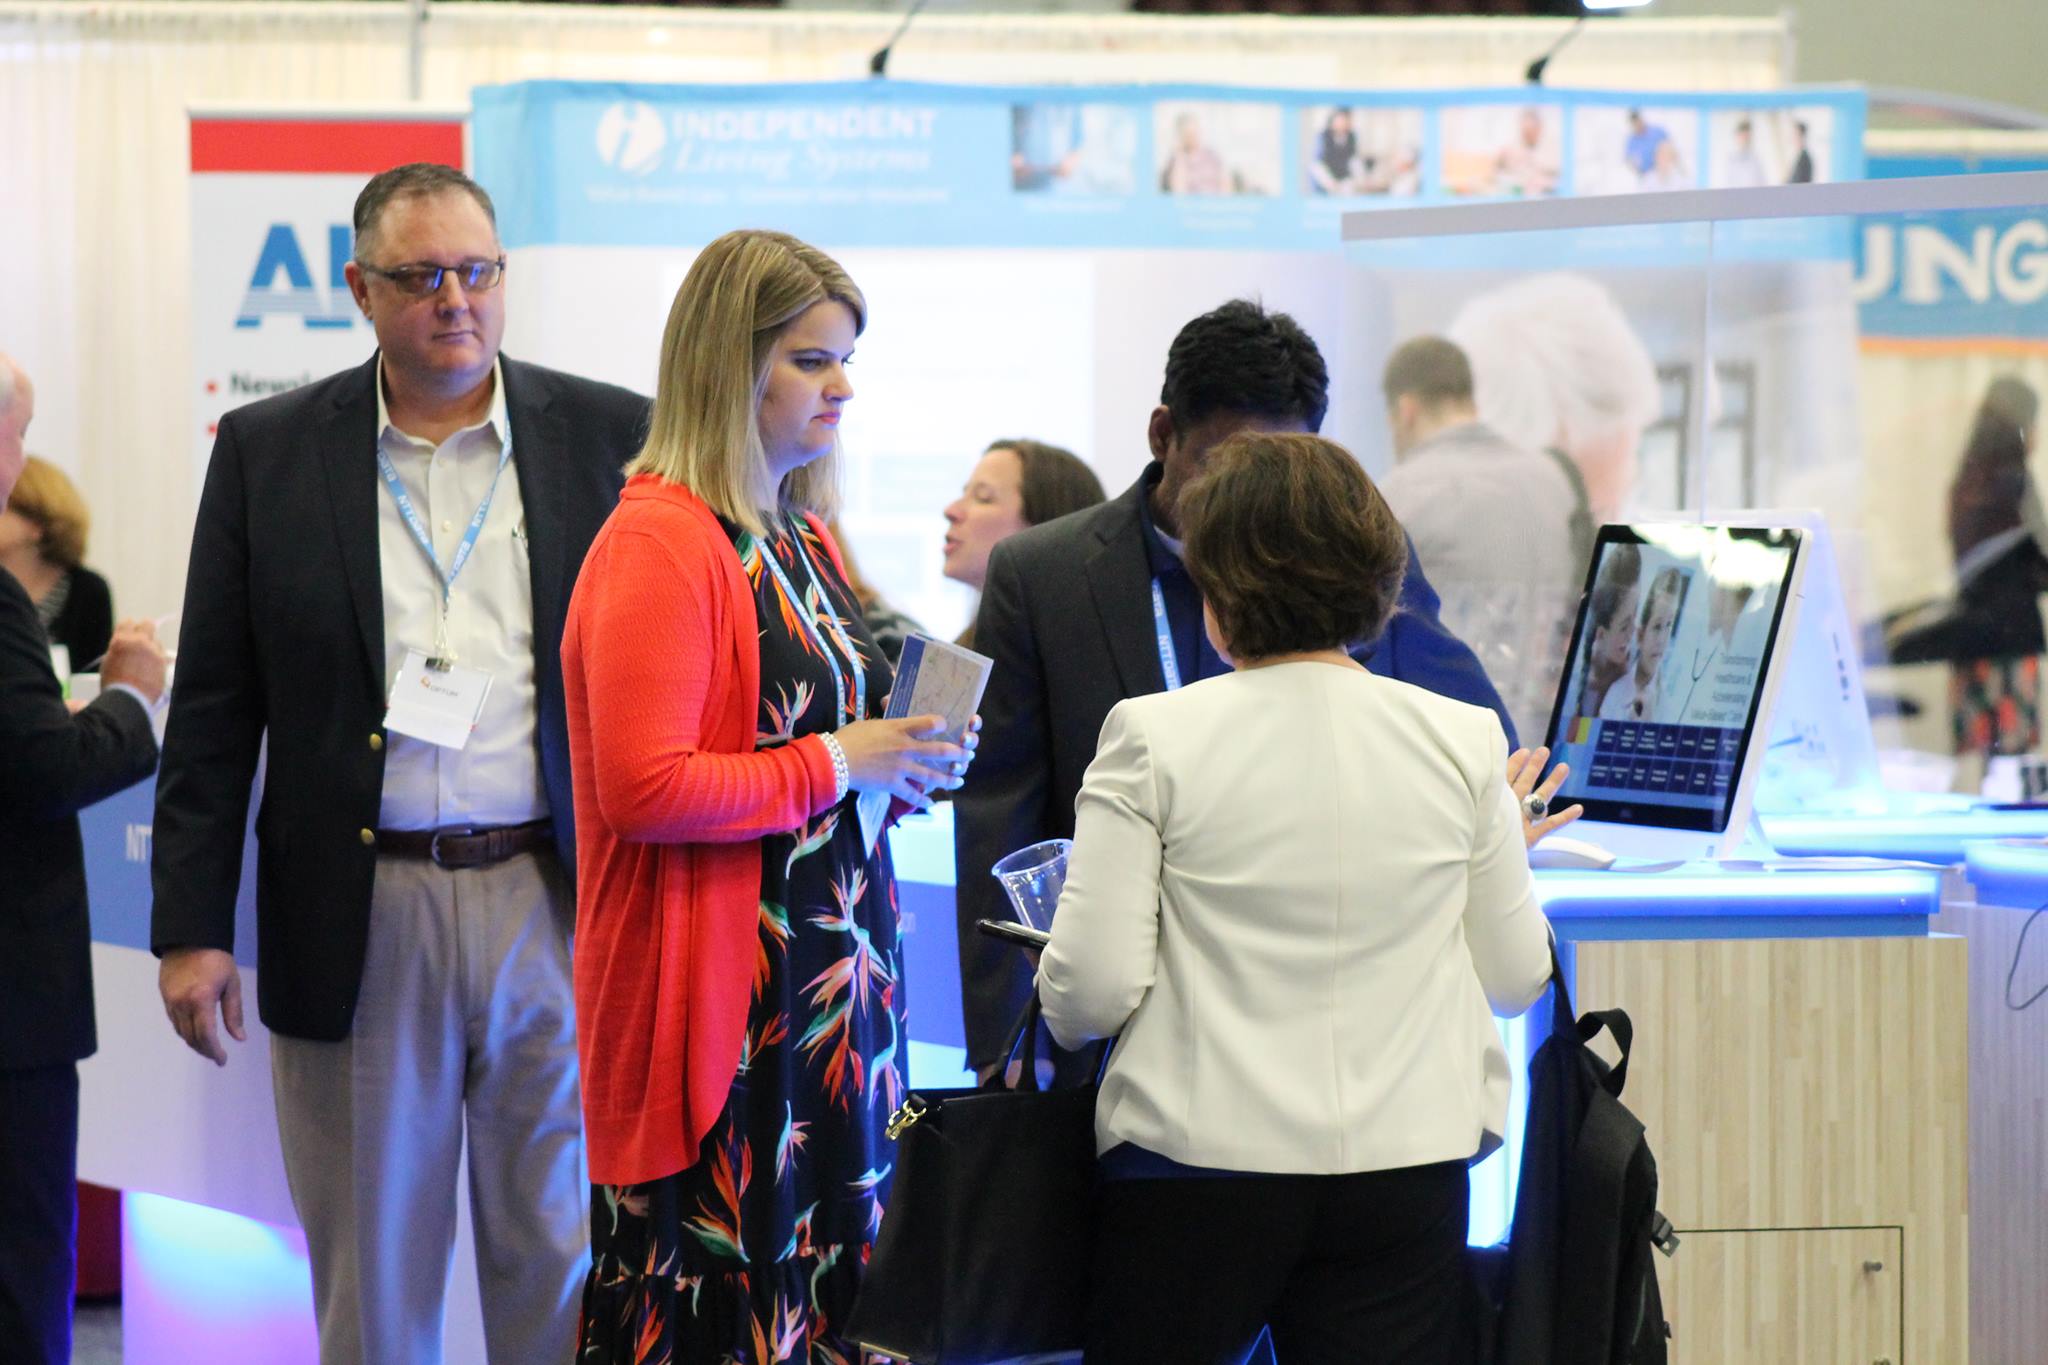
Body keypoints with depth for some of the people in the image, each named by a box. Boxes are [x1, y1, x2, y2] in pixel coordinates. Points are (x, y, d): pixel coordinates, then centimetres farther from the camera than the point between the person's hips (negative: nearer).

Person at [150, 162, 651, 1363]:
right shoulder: (269, 451, 4)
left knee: (562, 1267, 5)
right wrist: (191, 927, -2)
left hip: (556, 908, 0)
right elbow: (214, 710, 4)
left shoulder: (610, 439, 3)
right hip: (358, 923, 0)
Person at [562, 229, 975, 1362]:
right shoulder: (658, 544, -13)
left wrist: (904, 765, 7)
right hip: (720, 1006, -9)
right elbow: (642, 790, -21)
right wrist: (834, 765, -16)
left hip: (836, 986, 9)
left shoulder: (804, 539, 15)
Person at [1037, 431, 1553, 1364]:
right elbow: (1516, 975, 8)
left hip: (1197, 1166, -2)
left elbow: (1094, 990, -9)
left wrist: (1054, 1006, 14)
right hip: (1407, 1167, 2)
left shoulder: (1152, 737, -7)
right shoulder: (1463, 740, 0)